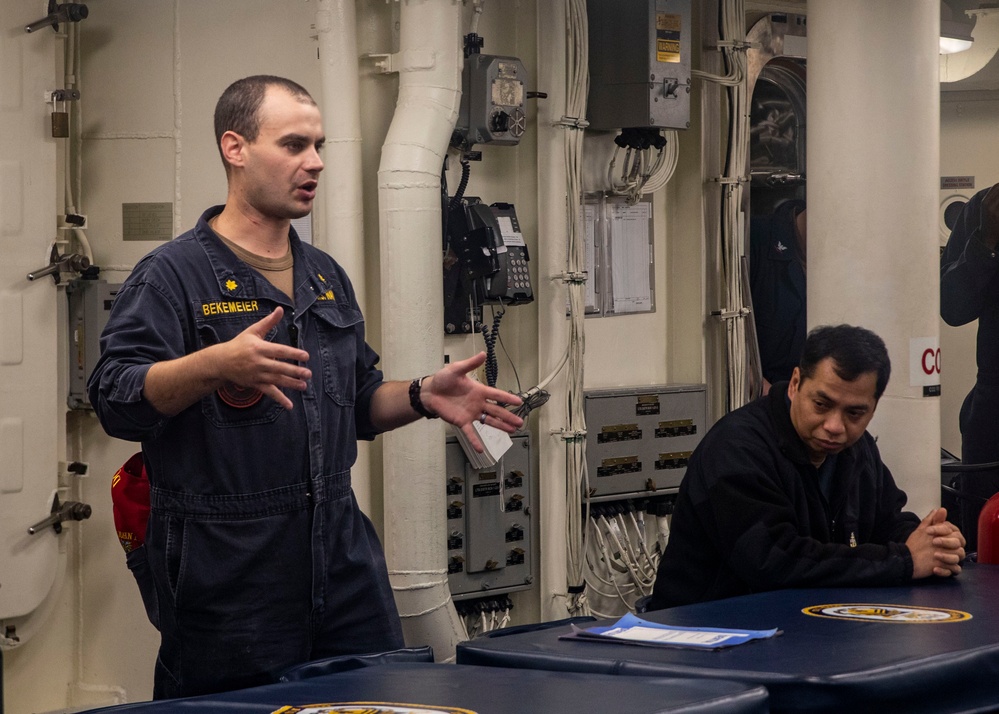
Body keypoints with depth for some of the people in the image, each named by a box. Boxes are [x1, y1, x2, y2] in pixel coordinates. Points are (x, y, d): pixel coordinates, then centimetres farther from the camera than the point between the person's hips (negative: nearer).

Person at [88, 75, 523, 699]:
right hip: (231, 573, -6)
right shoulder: (174, 274, -6)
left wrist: (423, 398, 7)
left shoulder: (326, 278, 18)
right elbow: (116, 400, -18)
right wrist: (217, 363, -33)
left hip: (344, 560, 7)